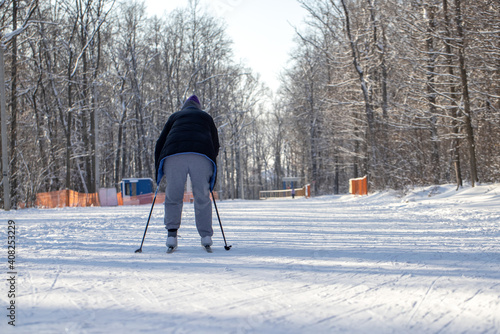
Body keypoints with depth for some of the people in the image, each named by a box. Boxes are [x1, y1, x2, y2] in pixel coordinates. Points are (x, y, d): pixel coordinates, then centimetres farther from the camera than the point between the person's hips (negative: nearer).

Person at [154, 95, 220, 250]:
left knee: (173, 197, 11)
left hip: (174, 156, 0)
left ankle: (172, 233, 2)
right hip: (202, 156, 0)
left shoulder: (175, 116, 31)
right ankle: (206, 236, 6)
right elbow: (215, 145, 29)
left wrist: (158, 169, 30)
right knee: (202, 198, 11)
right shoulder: (206, 117, 32)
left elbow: (160, 143, 23)